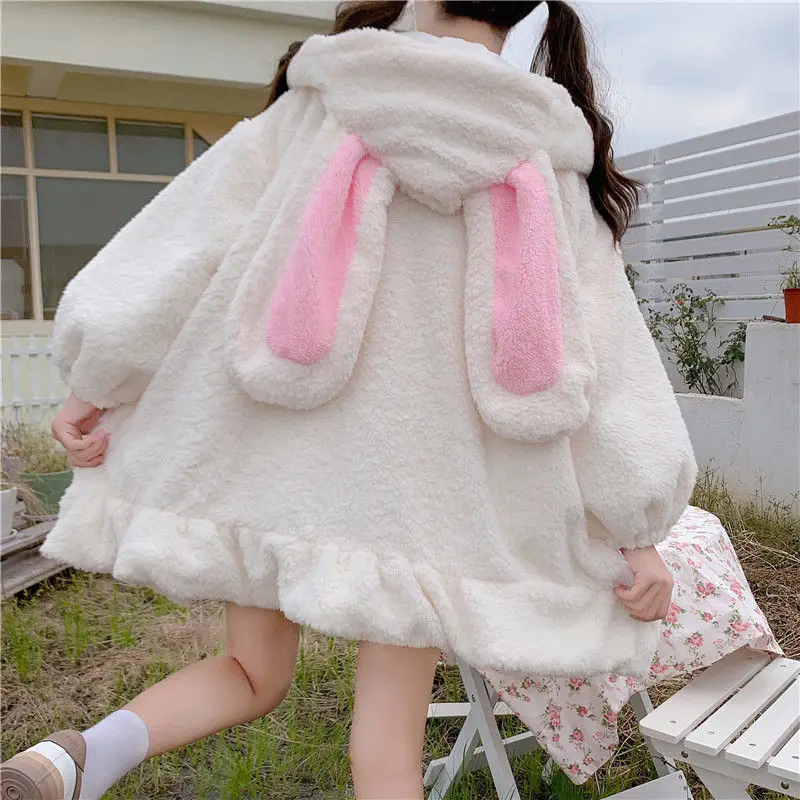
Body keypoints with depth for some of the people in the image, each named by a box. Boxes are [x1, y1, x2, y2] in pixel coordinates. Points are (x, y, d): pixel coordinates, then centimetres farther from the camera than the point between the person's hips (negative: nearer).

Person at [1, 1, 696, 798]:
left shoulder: (321, 101, 1)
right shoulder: (547, 158, 1)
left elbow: (192, 240, -1)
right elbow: (600, 351, -2)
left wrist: (95, 384, 8)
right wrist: (638, 532, 3)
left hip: (277, 455, 2)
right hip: (421, 480, -1)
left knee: (253, 674, 22)